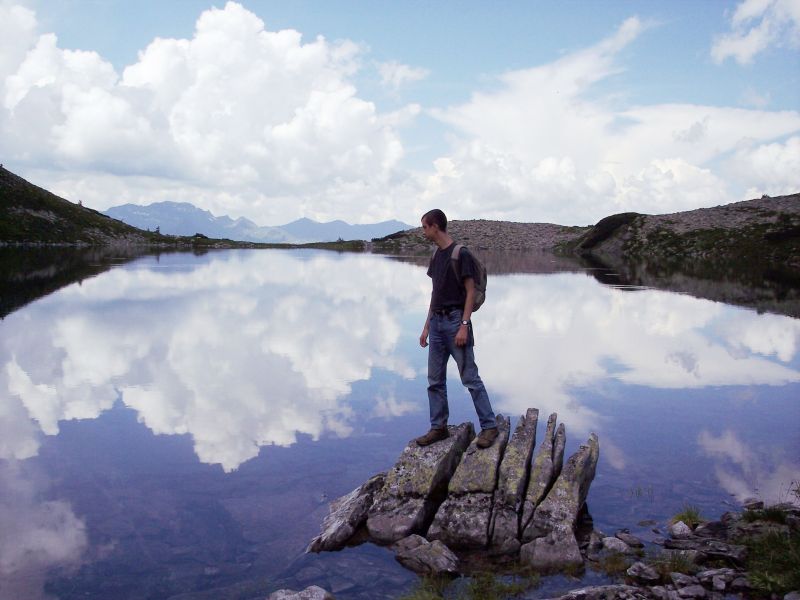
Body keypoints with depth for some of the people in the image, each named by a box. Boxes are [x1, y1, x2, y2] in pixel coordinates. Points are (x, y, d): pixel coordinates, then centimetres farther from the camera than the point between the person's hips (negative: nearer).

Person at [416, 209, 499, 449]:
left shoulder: (460, 254, -10)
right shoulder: (436, 256, 14)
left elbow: (470, 291, -12)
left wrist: (464, 326, -19)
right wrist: (427, 327, 16)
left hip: (455, 321, -8)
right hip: (437, 322, 8)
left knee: (470, 378, -4)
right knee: (435, 380, 9)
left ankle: (489, 426, 5)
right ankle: (438, 427, 18)